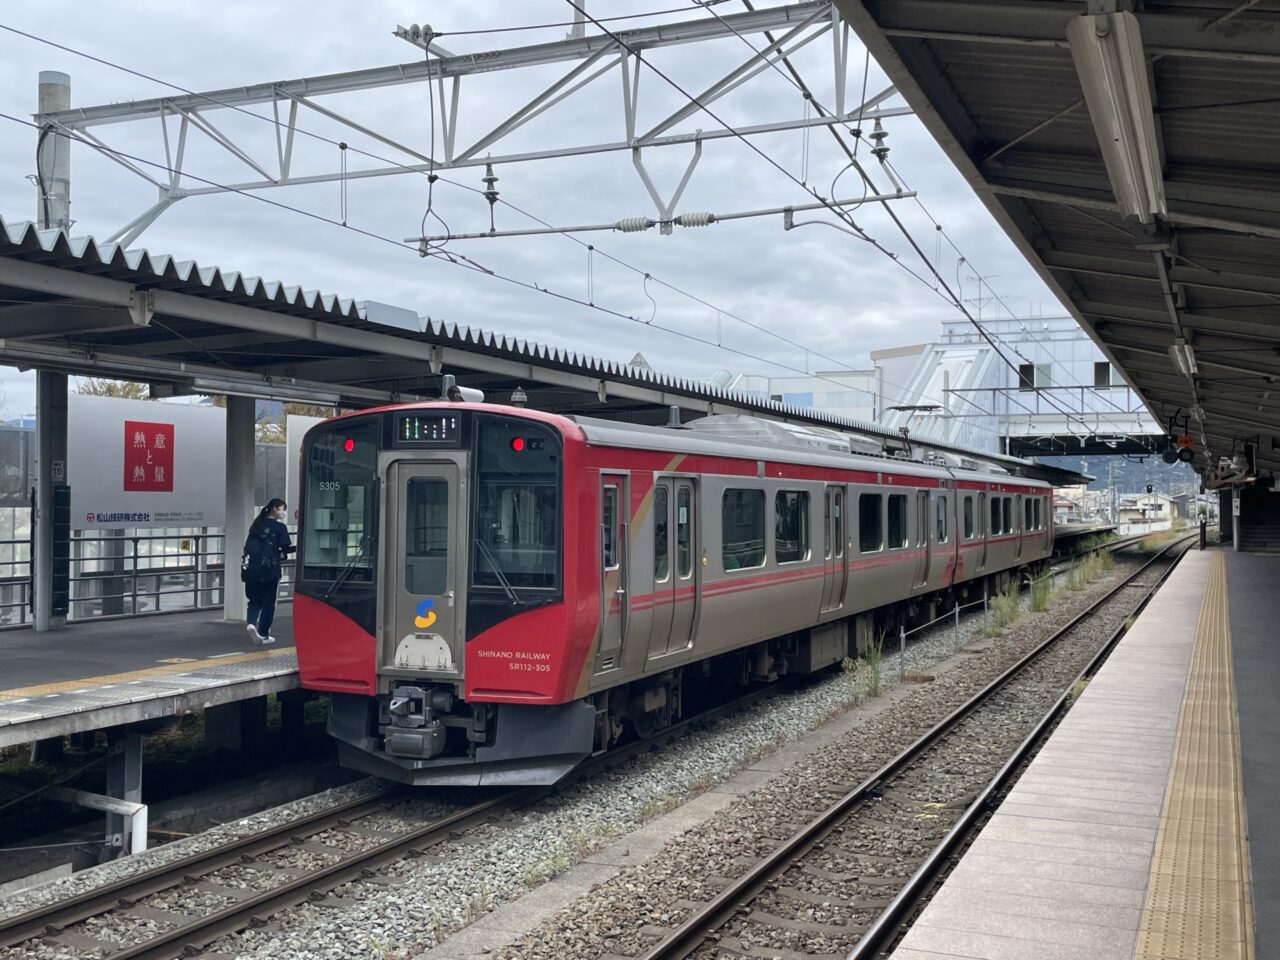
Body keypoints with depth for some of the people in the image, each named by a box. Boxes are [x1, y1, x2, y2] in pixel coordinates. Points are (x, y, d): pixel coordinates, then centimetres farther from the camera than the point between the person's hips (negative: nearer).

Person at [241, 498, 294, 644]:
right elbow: (286, 549, -8)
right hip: (269, 569, -4)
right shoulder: (280, 527, -4)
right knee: (268, 602, 8)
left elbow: (248, 546, 13)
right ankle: (264, 634, 10)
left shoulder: (256, 524, 12)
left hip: (251, 568, 4)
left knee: (255, 600, 13)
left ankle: (252, 623, -13)